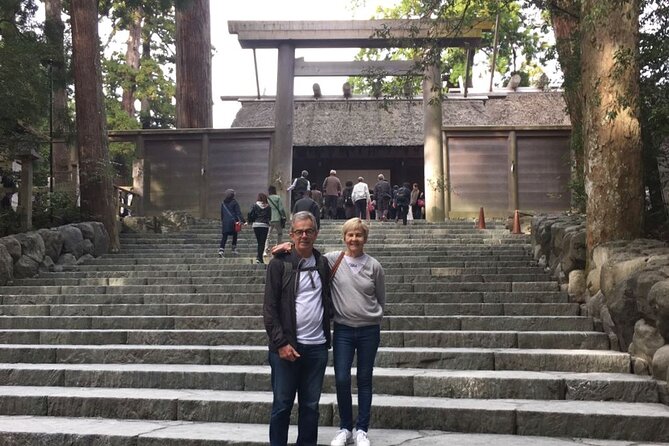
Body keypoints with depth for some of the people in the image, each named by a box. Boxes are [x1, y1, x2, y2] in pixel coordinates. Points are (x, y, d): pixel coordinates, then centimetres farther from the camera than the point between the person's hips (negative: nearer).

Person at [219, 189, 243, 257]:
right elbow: (238, 212, -10)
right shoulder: (234, 202, -5)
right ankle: (234, 249, 14)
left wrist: (222, 221, 25)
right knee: (234, 236, 12)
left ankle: (221, 250, -11)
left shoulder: (223, 203, 9)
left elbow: (221, 214, 16)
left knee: (224, 237, 1)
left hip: (225, 222, 3)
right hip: (233, 222, -3)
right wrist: (242, 220, -12)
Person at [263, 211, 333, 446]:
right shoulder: (279, 264, -4)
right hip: (286, 346, -4)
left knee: (311, 405, 11)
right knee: (282, 405, 6)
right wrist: (280, 343, -13)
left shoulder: (322, 263, 8)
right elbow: (269, 308, -7)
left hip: (317, 346, 4)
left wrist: (327, 333, 7)